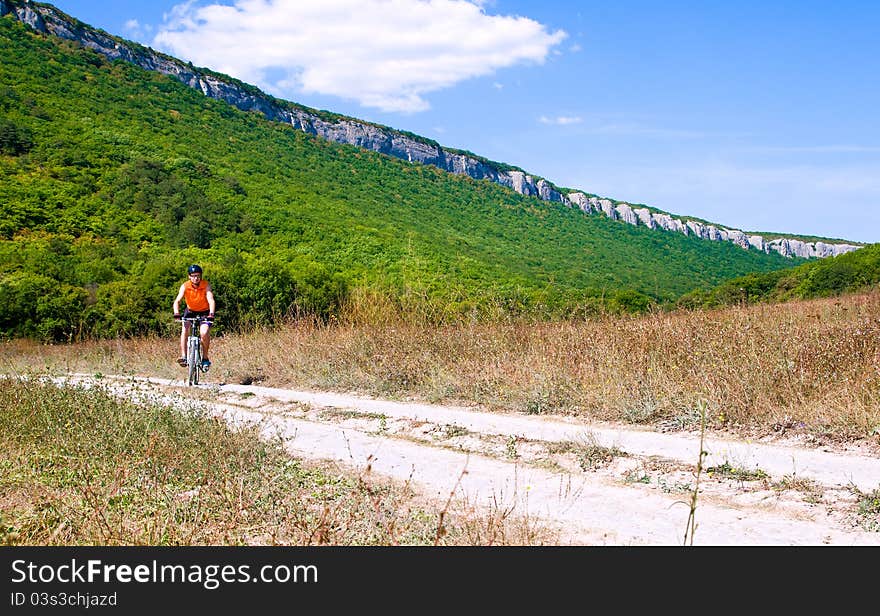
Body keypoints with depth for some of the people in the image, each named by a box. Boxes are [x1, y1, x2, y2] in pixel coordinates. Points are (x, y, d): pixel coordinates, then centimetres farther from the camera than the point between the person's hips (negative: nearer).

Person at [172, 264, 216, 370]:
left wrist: (211, 314, -51)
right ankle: (183, 356, -21)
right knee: (185, 330, -25)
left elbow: (211, 300, -33)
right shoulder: (185, 286, -19)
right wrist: (176, 313, -48)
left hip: (204, 312, -2)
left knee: (204, 333, -25)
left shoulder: (206, 285, -22)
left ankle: (205, 358, -8)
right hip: (190, 311, 2)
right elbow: (177, 301, -29)